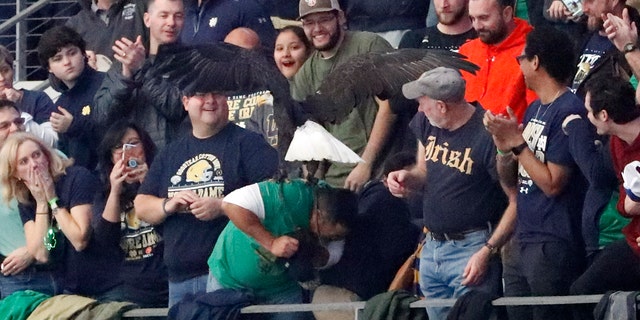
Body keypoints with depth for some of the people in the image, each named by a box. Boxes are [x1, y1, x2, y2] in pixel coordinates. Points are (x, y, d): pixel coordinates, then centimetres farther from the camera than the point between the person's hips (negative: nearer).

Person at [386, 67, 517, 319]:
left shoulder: (489, 136, -18)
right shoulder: (426, 123, 5)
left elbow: (516, 201, -16)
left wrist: (487, 252, -19)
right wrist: (407, 178, -4)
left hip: (471, 248, -8)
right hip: (432, 246, 8)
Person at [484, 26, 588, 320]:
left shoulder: (568, 112, -15)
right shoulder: (534, 109, 14)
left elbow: (552, 183, -17)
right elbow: (510, 177, 17)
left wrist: (517, 143, -13)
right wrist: (503, 143, -2)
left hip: (554, 244, -9)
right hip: (523, 239, 9)